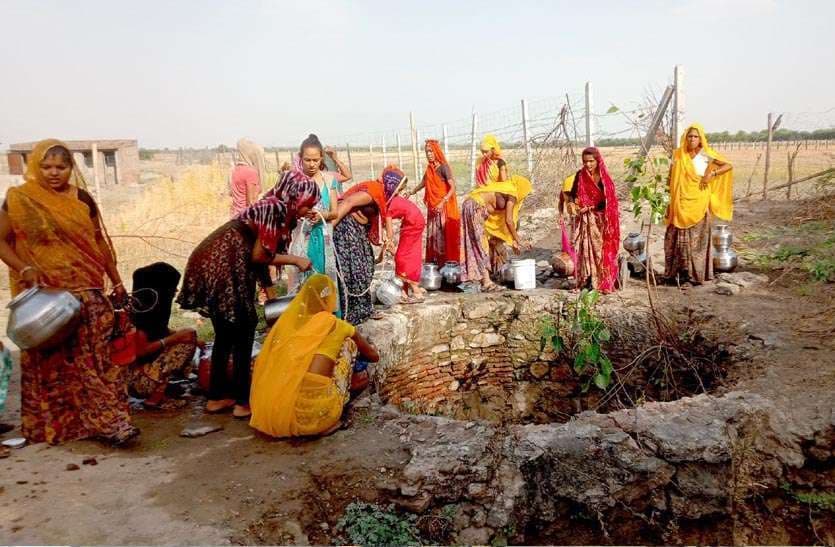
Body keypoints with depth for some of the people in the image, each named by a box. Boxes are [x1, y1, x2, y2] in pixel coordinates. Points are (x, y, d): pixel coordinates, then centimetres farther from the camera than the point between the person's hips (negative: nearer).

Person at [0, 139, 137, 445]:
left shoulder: (82, 199, 7)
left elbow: (99, 242, 12)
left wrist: (116, 282, 12)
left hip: (87, 291, 3)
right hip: (45, 294, -2)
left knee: (97, 356, 0)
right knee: (52, 359, 7)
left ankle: (108, 421, 5)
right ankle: (51, 424, 23)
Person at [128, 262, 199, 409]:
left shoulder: (154, 304, 8)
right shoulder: (144, 307, -20)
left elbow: (161, 334, 19)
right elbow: (139, 350, -24)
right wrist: (174, 338, -18)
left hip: (147, 365, 9)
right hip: (135, 377, -9)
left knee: (189, 334, 9)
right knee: (184, 344, -17)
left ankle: (157, 391, 9)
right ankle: (155, 398, -11)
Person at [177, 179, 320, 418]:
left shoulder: (275, 210, 18)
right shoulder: (275, 209, -10)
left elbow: (261, 255, 17)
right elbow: (258, 255, -13)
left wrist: (272, 295, 16)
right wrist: (295, 260, -2)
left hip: (213, 265, 10)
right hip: (222, 268, -10)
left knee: (226, 334, 17)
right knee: (242, 335, 1)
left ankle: (216, 397, 27)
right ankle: (242, 401, 9)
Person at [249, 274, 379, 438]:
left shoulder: (288, 319, 13)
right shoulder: (338, 326, 8)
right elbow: (373, 356, 24)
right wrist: (363, 347, 50)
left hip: (273, 417, 4)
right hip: (315, 415, -4)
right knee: (348, 343, 14)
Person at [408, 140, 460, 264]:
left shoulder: (444, 167, -14)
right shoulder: (429, 168, 9)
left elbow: (453, 188, -22)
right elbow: (423, 183, 27)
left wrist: (443, 202, -33)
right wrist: (411, 193, 32)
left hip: (445, 208, -8)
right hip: (433, 208, 8)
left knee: (445, 236, -5)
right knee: (433, 235, 11)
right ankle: (434, 262, 19)